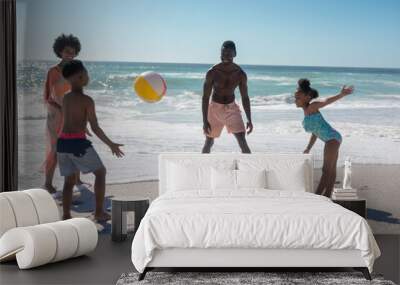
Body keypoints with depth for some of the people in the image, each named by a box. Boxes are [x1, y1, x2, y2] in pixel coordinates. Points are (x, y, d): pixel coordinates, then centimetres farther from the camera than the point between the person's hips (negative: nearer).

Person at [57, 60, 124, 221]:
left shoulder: (66, 98, 11)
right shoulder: (87, 100, -9)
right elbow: (95, 128, -10)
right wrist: (111, 145, -2)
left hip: (62, 142, 7)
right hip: (78, 143, -6)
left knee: (69, 180, 15)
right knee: (100, 172, 11)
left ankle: (66, 216, 10)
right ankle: (99, 212, 10)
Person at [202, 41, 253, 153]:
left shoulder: (240, 74, -8)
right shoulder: (212, 73, -15)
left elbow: (245, 98, 1)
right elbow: (205, 97, -12)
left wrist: (249, 120, -3)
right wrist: (205, 121, -17)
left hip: (231, 108, 1)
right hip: (215, 108, -1)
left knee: (242, 142, -11)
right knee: (209, 142, 10)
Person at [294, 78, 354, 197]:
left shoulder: (311, 107, -9)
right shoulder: (308, 112, 16)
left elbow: (327, 101, -27)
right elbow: (315, 132, 23)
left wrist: (342, 94, -43)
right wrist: (308, 148, 25)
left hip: (332, 138, -10)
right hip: (333, 139, 10)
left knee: (326, 170, -9)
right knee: (331, 170, 12)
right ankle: (327, 196, 17)